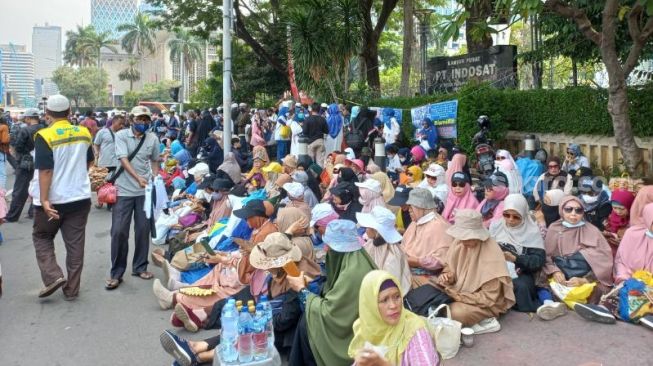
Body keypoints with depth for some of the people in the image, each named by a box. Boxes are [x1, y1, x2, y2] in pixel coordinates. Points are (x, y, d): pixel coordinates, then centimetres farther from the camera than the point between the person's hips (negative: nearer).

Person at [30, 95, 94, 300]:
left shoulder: (44, 136, -14)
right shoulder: (84, 133, 3)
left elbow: (45, 170, -20)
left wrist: (44, 199, -20)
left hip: (53, 200, -4)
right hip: (80, 197, 4)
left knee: (42, 238, 17)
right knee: (75, 244, 8)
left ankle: (54, 277, 1)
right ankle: (72, 289, 14)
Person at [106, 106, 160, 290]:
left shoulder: (153, 138, 4)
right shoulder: (121, 135, -5)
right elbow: (123, 160, -16)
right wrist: (138, 178, -29)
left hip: (145, 191, 3)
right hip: (124, 190, -3)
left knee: (143, 229, 7)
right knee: (119, 231, -3)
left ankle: (140, 267, 22)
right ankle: (116, 273, 8)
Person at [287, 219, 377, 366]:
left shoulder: (353, 272, -28)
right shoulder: (356, 259, 0)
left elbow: (327, 312, -20)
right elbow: (333, 302, 9)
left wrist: (302, 289, -9)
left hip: (355, 334, -8)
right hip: (351, 323, 8)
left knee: (306, 325, -8)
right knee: (308, 319, 2)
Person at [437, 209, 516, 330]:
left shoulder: (492, 255, -27)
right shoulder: (460, 241, -10)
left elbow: (489, 297, -23)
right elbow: (450, 265, 8)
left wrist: (457, 296, -24)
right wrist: (447, 276, -15)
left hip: (487, 303, -8)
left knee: (456, 312, -32)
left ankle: (486, 321, -5)